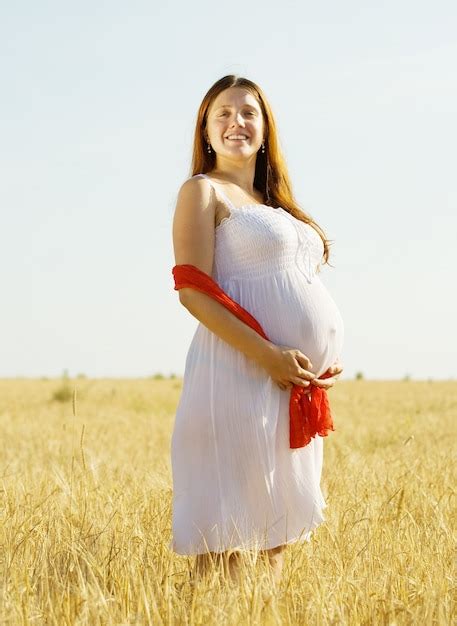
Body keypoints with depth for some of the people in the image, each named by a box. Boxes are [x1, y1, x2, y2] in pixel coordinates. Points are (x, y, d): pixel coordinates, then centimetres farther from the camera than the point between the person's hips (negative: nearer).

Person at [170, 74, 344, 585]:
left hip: (299, 384, 8)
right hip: (241, 371, -8)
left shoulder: (273, 202, 22)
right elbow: (194, 293, -12)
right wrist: (268, 355, -20)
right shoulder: (203, 190, 0)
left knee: (279, 522, 11)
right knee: (226, 534, -7)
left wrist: (330, 357, 7)